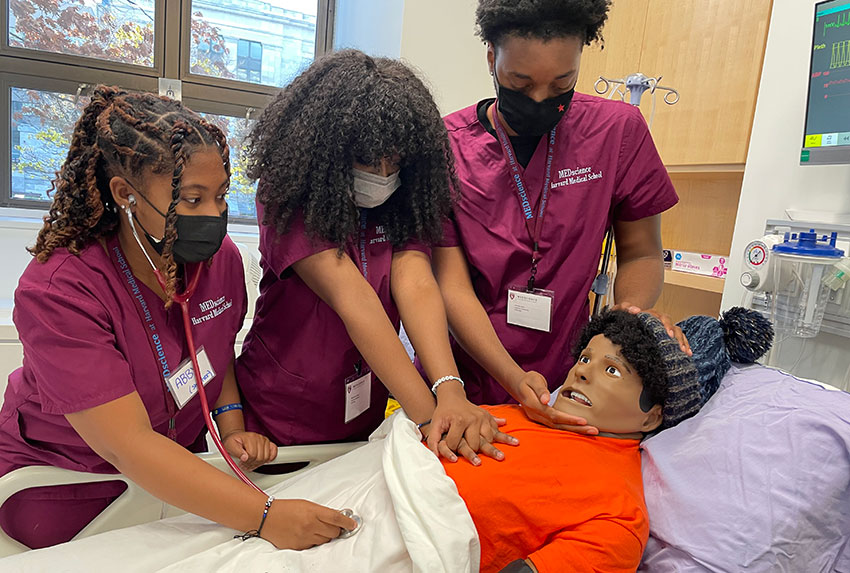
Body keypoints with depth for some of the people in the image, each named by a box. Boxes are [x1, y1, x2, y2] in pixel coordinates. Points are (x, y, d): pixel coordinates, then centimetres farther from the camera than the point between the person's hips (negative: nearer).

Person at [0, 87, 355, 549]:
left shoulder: (219, 257, -14)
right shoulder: (55, 292, -30)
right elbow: (128, 444, -35)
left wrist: (231, 425, -13)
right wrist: (265, 517, -42)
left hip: (178, 466, 4)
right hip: (63, 495, -3)